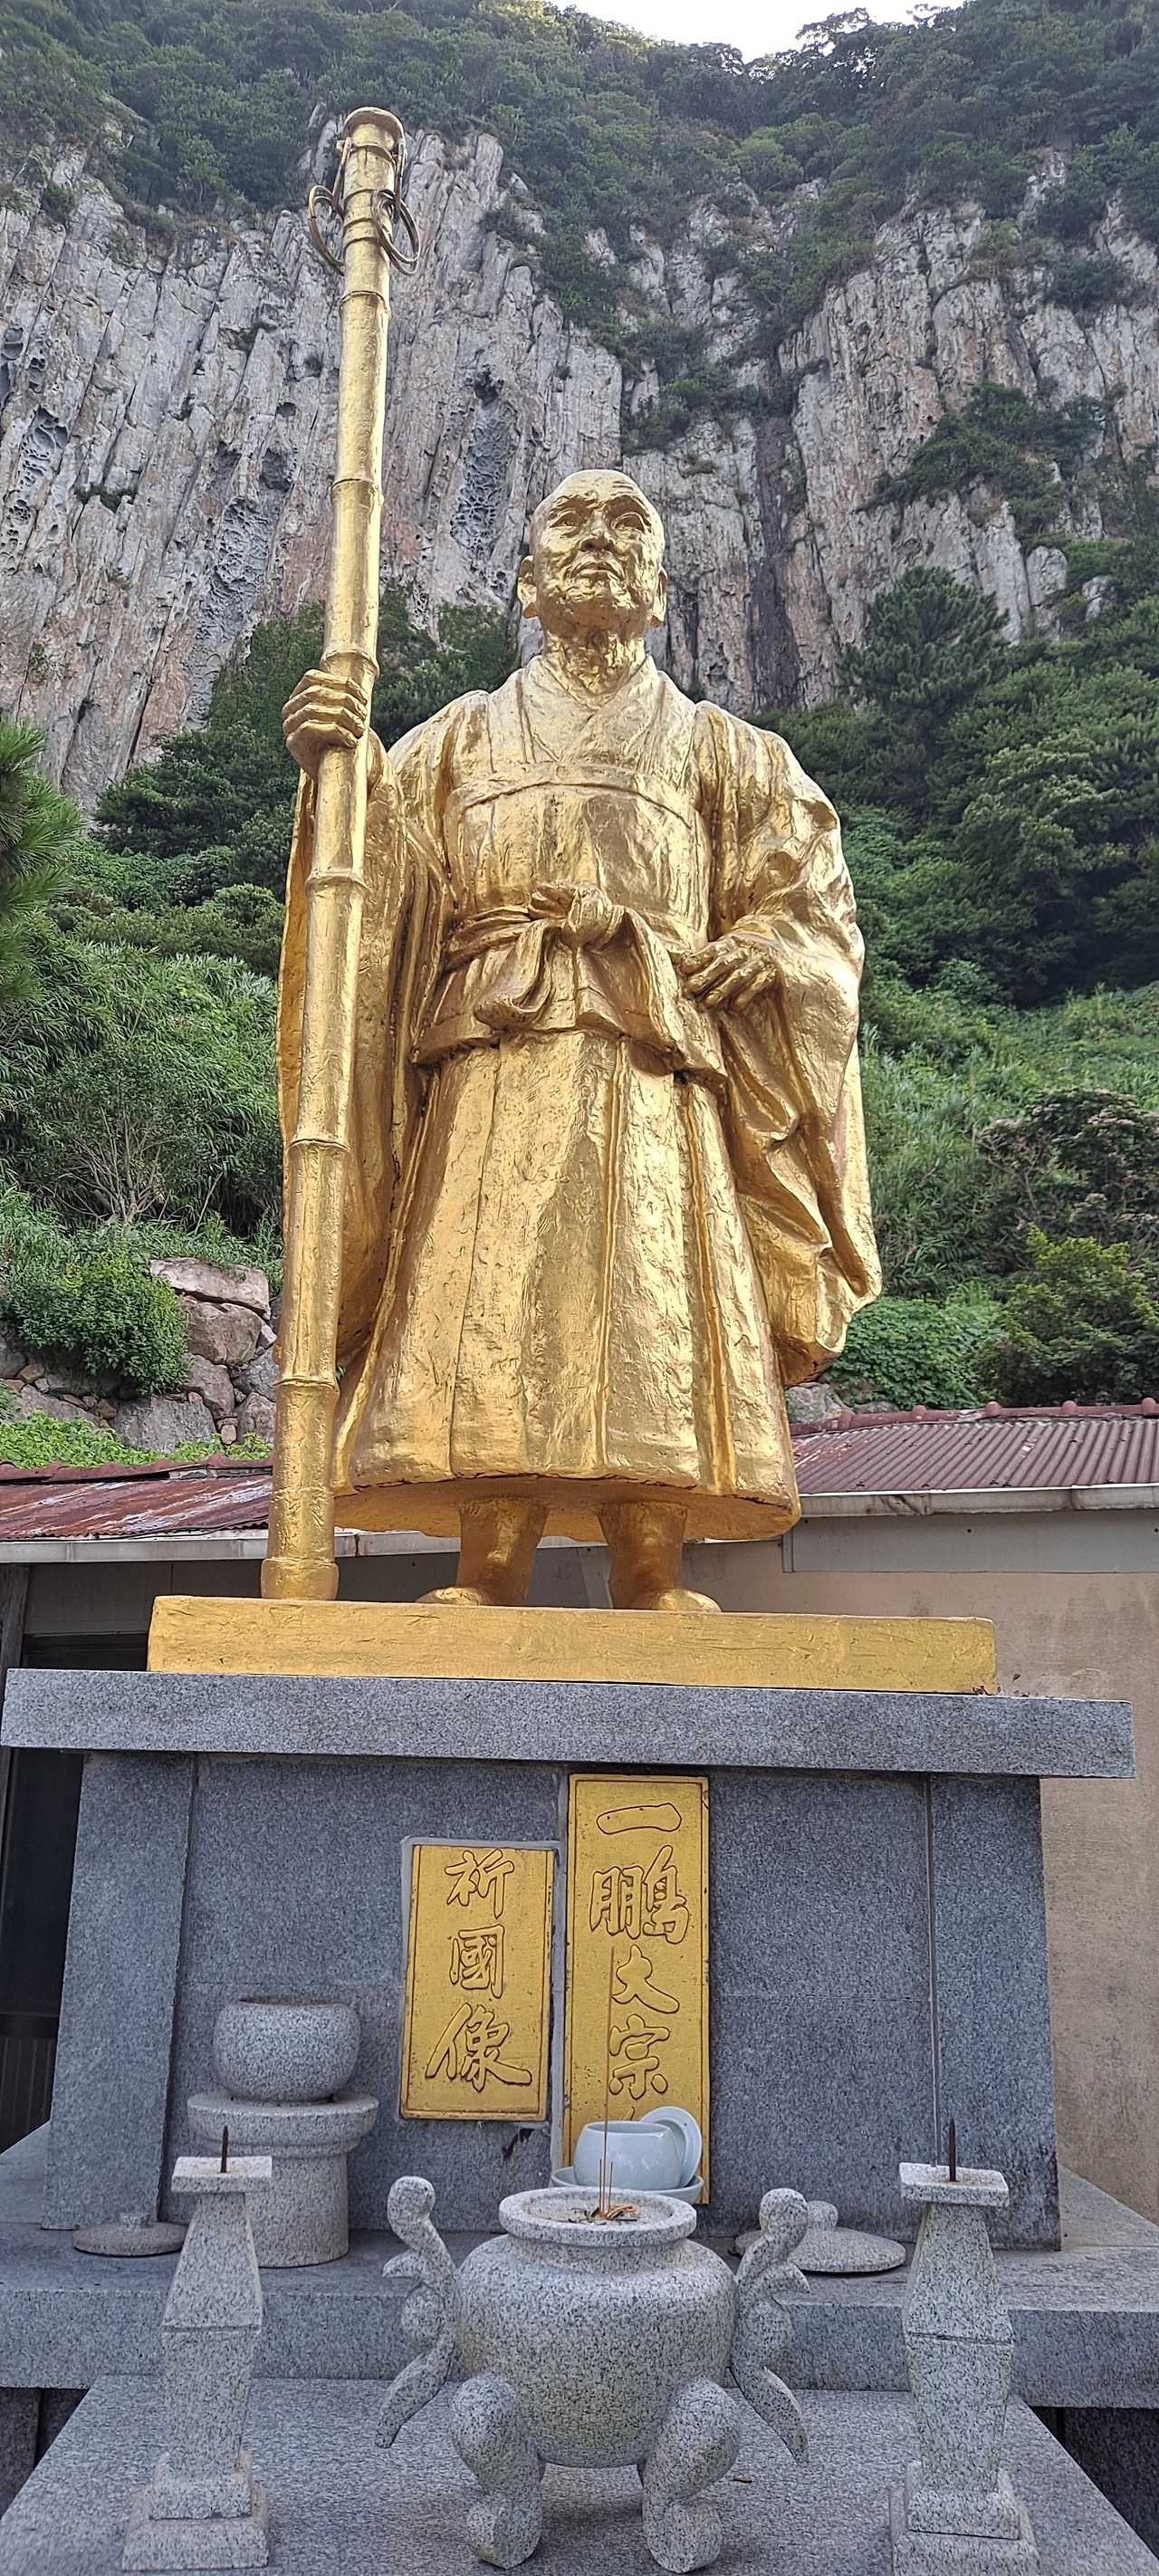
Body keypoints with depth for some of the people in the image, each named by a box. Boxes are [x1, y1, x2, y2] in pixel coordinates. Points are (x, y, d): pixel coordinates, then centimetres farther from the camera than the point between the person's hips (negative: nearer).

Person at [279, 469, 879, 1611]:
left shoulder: (718, 750, 25)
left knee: (654, 1301, -13)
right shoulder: (463, 739, 25)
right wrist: (334, 768, -11)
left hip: (657, 1061, 0)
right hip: (499, 1057, 0)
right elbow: (380, 871, 9)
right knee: (492, 1300, -15)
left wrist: (766, 950, -4)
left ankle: (652, 1576, -12)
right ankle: (487, 1575, -15)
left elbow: (817, 907, 19)